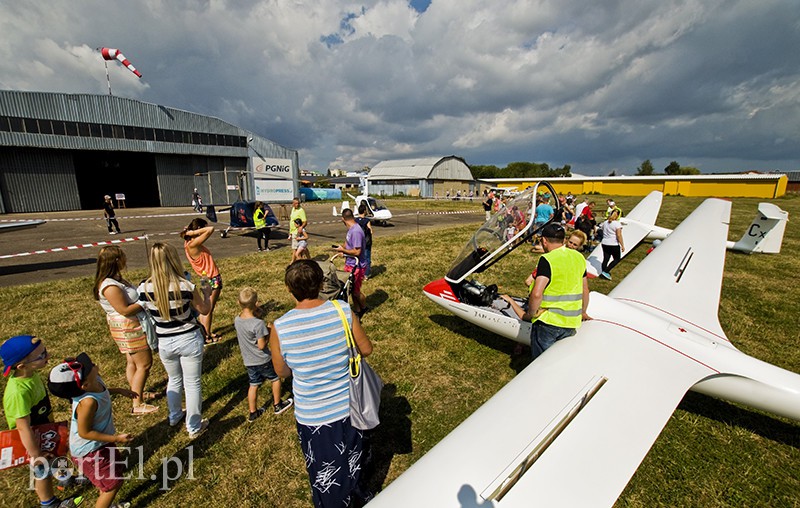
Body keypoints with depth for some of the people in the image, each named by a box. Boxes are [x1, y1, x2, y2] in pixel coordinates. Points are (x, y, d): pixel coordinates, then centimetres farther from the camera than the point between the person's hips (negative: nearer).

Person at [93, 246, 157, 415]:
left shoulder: (115, 279, 4)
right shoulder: (110, 286, -26)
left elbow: (129, 297, 14)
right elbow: (125, 310, -27)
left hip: (129, 326, 10)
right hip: (128, 328, -10)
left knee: (132, 362, 21)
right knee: (144, 364, -1)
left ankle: (137, 393, 37)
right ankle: (137, 405, 9)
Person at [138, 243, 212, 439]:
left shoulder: (144, 288, -13)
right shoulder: (185, 286, -23)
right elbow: (204, 310, -7)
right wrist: (207, 293, 10)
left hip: (164, 343, 4)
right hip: (189, 339, -3)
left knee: (174, 380, 28)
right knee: (192, 384, 13)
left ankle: (174, 416, 49)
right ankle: (194, 427, 27)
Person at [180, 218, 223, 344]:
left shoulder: (191, 243, 2)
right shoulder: (193, 244, -24)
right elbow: (211, 229, -30)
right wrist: (193, 232, -20)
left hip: (208, 279, 9)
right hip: (212, 280, -9)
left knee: (205, 308, 20)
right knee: (208, 309, 3)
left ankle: (205, 333, 33)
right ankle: (207, 337, 16)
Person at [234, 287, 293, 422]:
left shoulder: (237, 320, -8)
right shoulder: (258, 323, -29)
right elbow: (261, 345, -24)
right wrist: (269, 334, -10)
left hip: (248, 361, 6)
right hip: (262, 360, -6)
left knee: (253, 385, 20)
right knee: (275, 378, 17)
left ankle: (253, 413, 32)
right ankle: (277, 405, 31)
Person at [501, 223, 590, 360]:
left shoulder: (547, 259, -17)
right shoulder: (579, 257, 5)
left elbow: (537, 294, -27)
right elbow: (585, 291, 14)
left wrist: (531, 314, -11)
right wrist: (583, 313, 28)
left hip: (548, 322, -6)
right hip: (572, 324, 6)